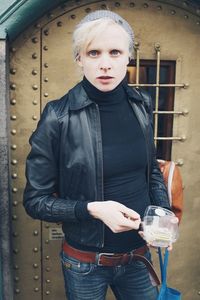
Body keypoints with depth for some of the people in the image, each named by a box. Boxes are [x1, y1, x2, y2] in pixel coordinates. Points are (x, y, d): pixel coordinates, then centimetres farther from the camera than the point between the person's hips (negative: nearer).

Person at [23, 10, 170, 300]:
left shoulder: (141, 105, -5)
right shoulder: (58, 117, -19)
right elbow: (35, 200, -12)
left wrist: (164, 212, -7)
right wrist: (93, 209, -25)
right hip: (86, 265, -3)